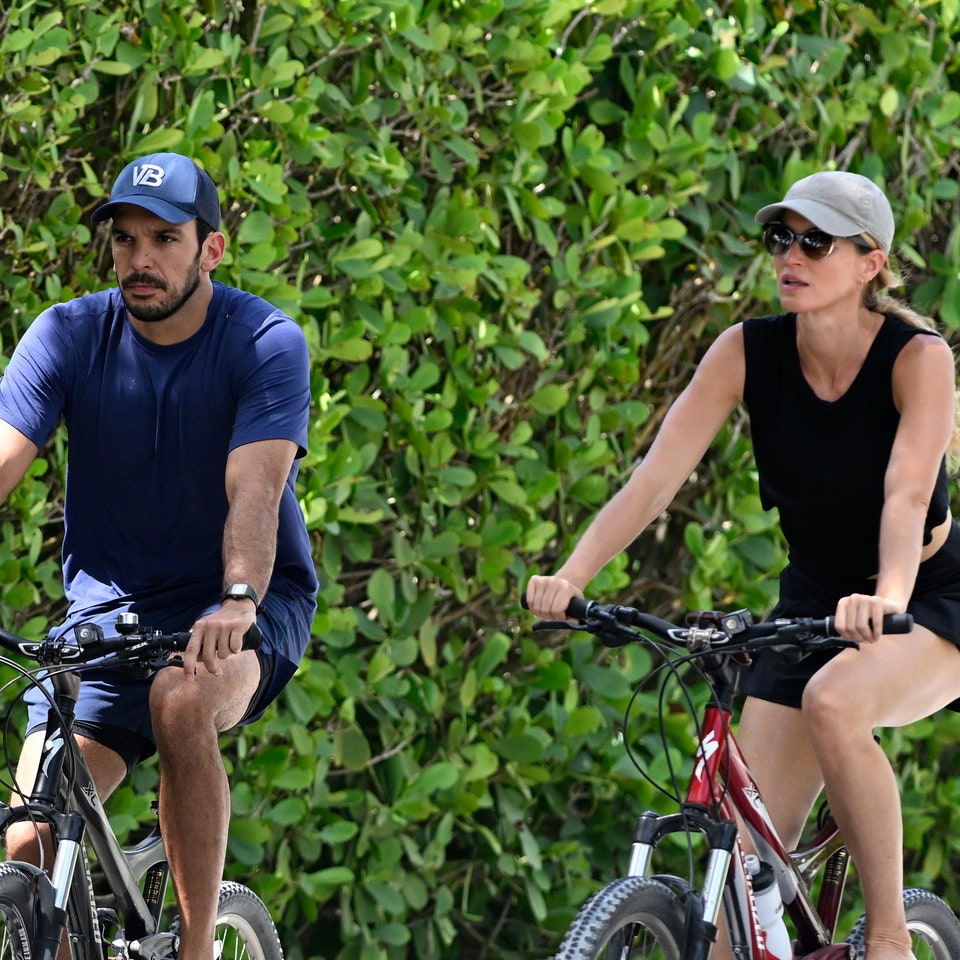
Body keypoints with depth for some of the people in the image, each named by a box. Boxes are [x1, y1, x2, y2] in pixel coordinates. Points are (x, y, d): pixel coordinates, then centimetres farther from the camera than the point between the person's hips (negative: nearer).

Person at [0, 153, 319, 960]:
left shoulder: (268, 344, -14)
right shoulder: (68, 337, -7)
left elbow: (254, 491, -28)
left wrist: (238, 602, -47)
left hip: (246, 602, -3)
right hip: (110, 606, 3)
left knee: (183, 702, -37)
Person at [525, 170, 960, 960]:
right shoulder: (749, 352, -11)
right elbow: (656, 476, -20)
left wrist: (888, 600, -54)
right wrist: (571, 576, -35)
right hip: (811, 600, 4)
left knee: (834, 701, -36)